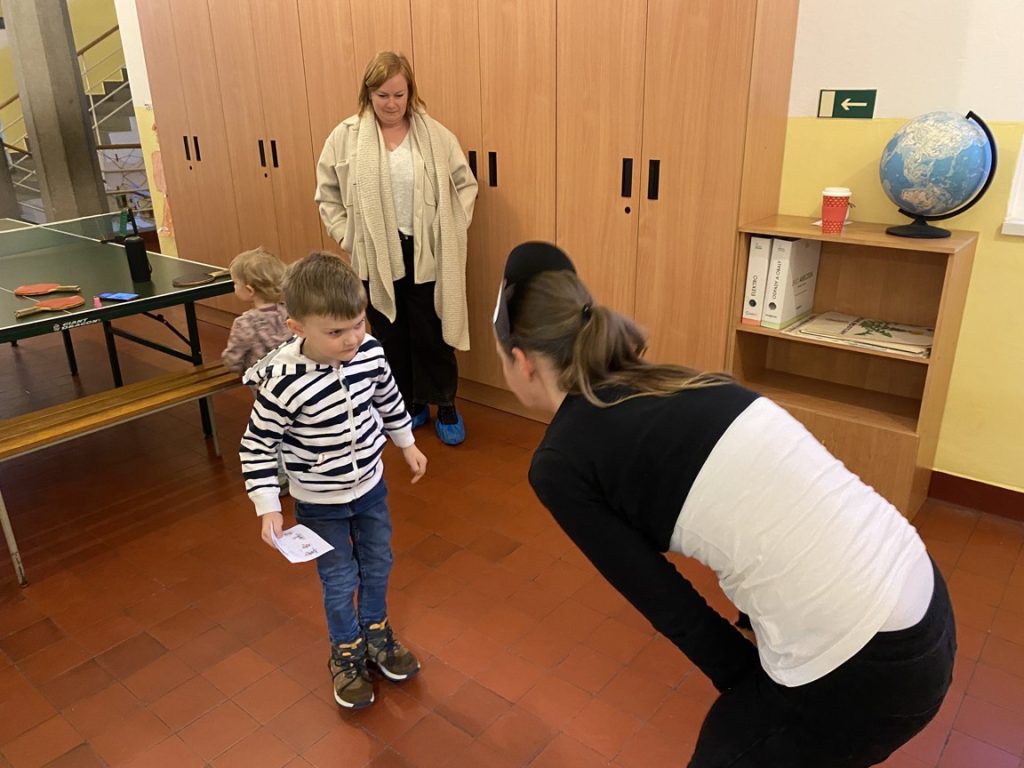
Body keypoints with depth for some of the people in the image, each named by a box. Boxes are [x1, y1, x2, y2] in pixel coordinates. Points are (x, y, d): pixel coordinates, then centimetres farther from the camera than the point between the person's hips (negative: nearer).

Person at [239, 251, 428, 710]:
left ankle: (376, 634, 49)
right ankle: (346, 654, 41)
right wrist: (267, 507, -19)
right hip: (320, 503, -4)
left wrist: (407, 443, 15)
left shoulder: (369, 351, -17)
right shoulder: (282, 382, -31)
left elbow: (387, 397, 4)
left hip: (370, 486, 5)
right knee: (340, 582, 13)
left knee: (378, 566, 21)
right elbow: (256, 446, -18)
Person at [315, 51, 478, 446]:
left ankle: (446, 406, 25)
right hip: (375, 259, 1)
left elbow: (466, 183, 6)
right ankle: (408, 406, 30)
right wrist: (347, 237, -2)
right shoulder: (345, 137, -1)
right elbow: (327, 195, 6)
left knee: (432, 334, 6)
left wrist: (453, 228, -3)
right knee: (390, 336, 13)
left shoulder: (435, 135, -2)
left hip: (426, 256, -1)